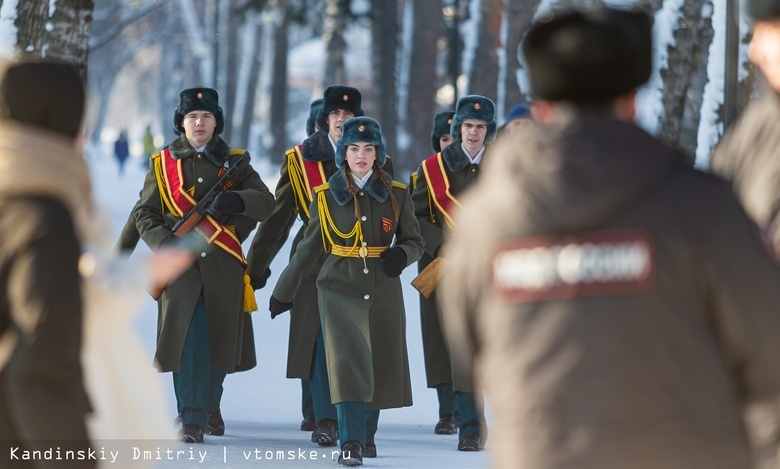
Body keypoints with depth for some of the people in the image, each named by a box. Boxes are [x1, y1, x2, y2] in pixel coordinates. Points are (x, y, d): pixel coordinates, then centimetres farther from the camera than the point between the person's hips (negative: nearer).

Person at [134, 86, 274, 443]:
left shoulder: (233, 162, 11)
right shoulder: (163, 164, 10)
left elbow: (266, 203, 1)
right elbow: (144, 215, 8)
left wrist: (236, 199, -21)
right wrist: (163, 240, -12)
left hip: (223, 266, 2)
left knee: (219, 339, 7)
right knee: (189, 338, -13)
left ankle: (210, 406, 29)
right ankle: (191, 419, -10)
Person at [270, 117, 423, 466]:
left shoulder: (396, 195, 4)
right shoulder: (328, 196, 3)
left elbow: (414, 241, 8)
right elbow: (309, 249, 9)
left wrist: (401, 255, -15)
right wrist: (284, 291, 11)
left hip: (383, 292, 2)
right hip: (340, 290, -2)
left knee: (380, 366, 7)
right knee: (347, 362, -15)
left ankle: (367, 434, 28)